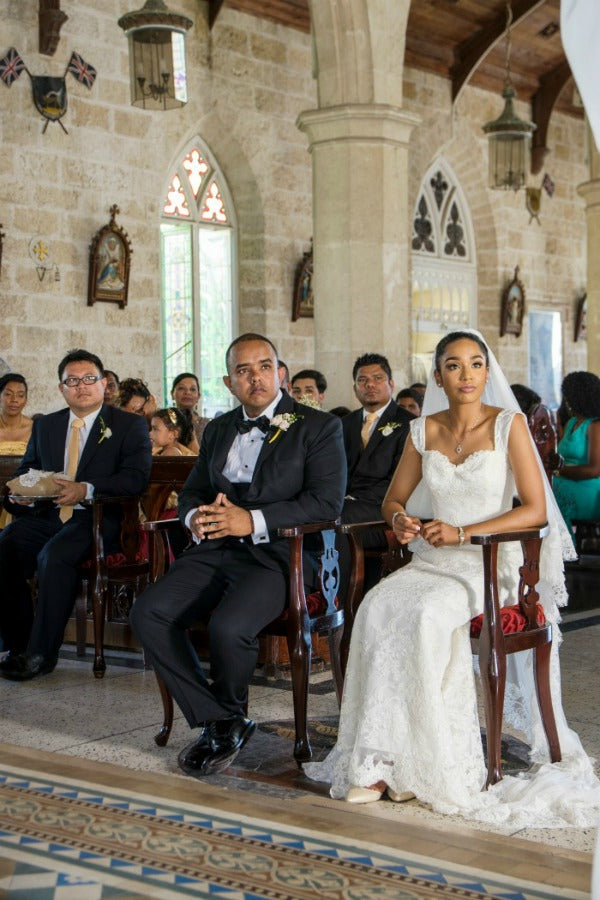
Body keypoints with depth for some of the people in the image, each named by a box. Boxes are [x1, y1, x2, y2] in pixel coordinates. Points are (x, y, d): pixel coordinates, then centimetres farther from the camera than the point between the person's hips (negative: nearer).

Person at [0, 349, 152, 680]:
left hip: (96, 517, -5)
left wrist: (87, 490, -23)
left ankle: (40, 653, -22)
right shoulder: (45, 426, 21)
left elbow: (136, 478, -8)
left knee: (55, 555, -34)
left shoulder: (130, 426, 5)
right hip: (46, 515, 5)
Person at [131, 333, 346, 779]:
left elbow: (327, 502, -9)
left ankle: (229, 715, 1)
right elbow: (192, 490, 24)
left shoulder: (319, 427, 2)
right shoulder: (219, 429, 21)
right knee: (148, 613, -18)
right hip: (217, 549, 6)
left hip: (278, 554, -6)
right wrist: (195, 516, -2)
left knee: (229, 626, -32)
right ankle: (216, 722, -6)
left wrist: (254, 520, -18)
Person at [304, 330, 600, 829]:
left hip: (490, 563, -4)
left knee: (426, 615, -34)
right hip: (430, 561, 4)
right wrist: (400, 518, -6)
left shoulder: (509, 425, -2)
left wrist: (462, 533, -15)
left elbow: (536, 510, -8)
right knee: (378, 608, -27)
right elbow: (394, 498, 19)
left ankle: (420, 761, -24)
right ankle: (378, 760, -26)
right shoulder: (423, 431, 11)